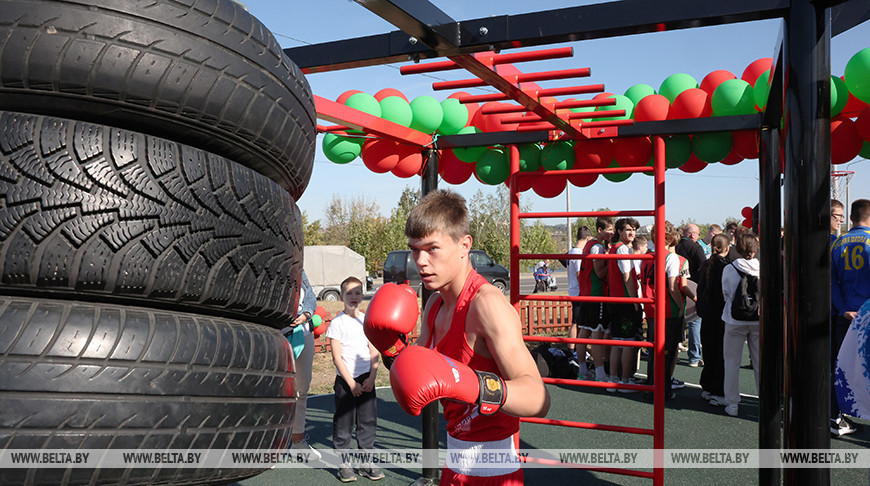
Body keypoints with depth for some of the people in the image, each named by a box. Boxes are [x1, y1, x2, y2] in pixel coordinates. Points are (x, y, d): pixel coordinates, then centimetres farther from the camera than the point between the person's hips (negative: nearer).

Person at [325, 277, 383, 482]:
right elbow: (337, 357, -8)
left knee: (368, 421, 7)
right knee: (344, 423, 2)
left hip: (366, 380, 3)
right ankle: (344, 465, 15)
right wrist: (351, 383, -12)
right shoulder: (337, 322, -5)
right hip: (345, 380, -3)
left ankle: (367, 463, 19)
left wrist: (372, 377, -5)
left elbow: (374, 352, 7)